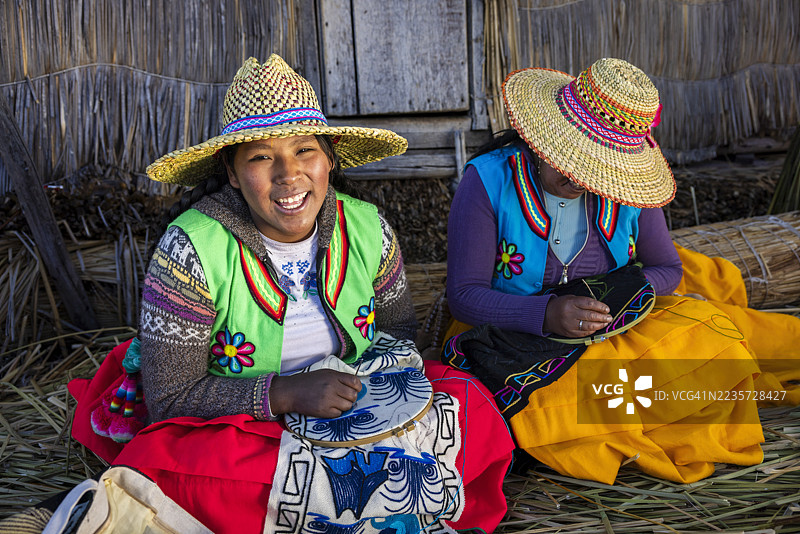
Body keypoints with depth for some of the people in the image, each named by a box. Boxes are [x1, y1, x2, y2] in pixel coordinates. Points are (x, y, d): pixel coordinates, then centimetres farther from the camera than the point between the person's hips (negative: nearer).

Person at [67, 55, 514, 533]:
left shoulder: (367, 229, -7)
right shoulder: (192, 250, -19)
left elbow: (399, 327, 10)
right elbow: (169, 400, -17)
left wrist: (382, 367, -14)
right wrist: (287, 394, -29)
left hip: (354, 411, 3)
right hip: (232, 430, -2)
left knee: (473, 406, -15)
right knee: (161, 464, -35)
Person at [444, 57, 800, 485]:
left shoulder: (625, 188, -7)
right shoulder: (488, 181, -18)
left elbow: (668, 268, 6)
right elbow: (463, 295, -19)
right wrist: (548, 313, -34)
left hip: (617, 329, 2)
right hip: (518, 335, -2)